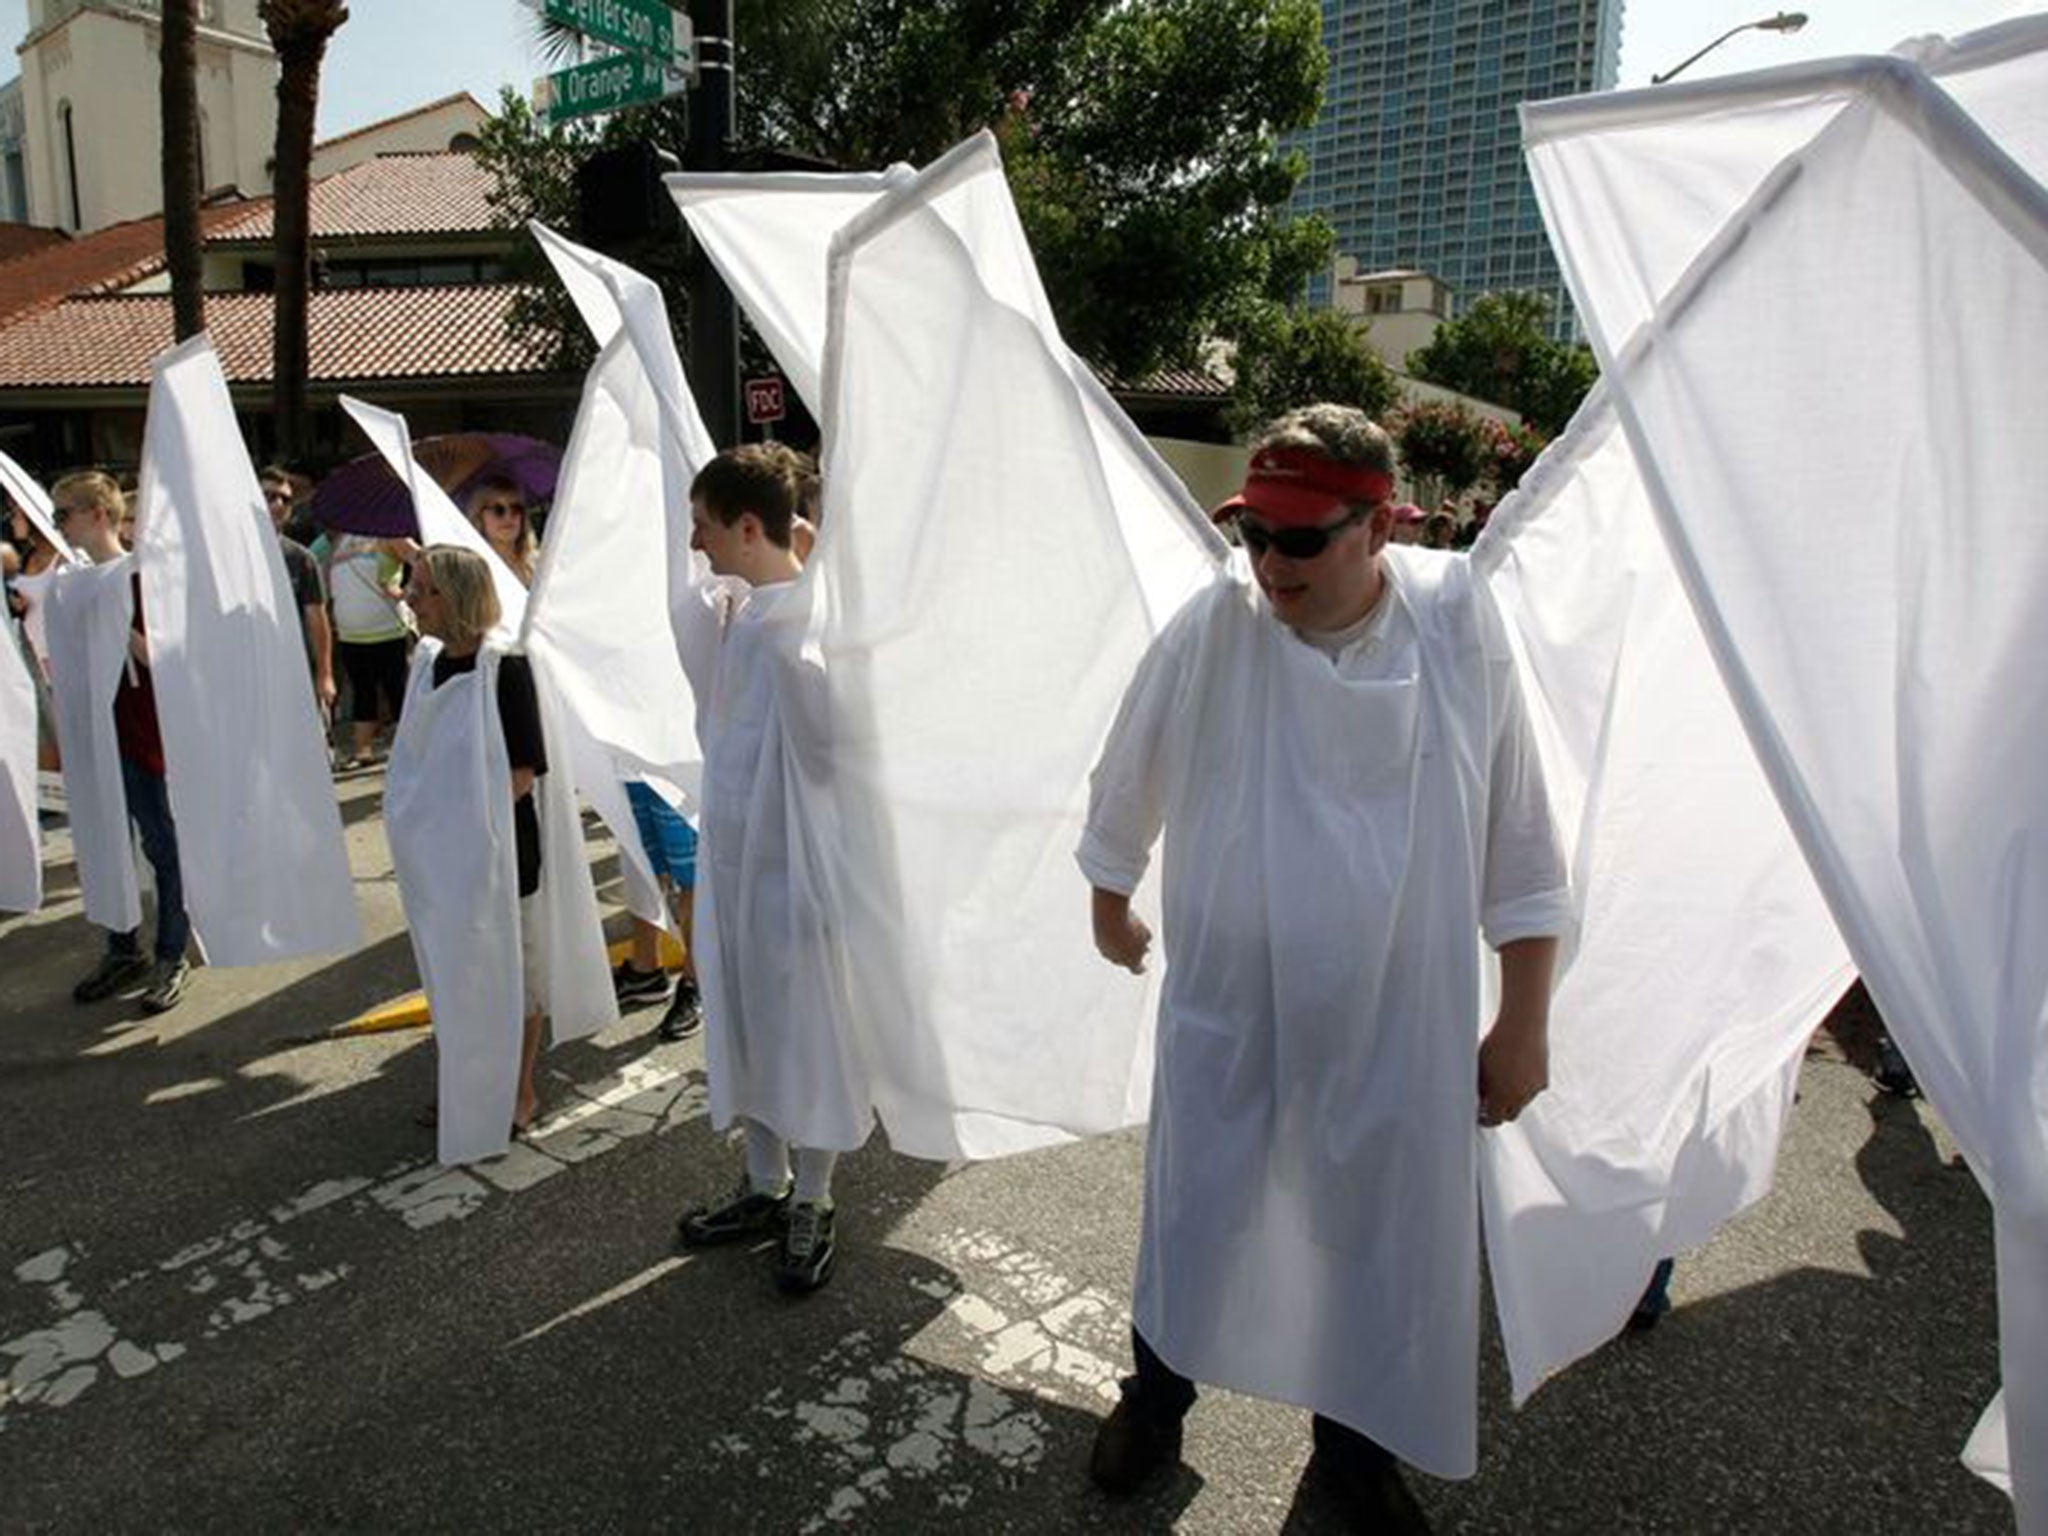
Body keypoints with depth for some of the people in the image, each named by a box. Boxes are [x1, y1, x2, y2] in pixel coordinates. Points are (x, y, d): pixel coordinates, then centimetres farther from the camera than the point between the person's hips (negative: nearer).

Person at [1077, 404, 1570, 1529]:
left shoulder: (1456, 623, -13)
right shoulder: (1215, 626, -16)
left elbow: (1518, 836, -4)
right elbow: (1127, 782, 2)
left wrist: (1523, 1021, -1)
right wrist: (1110, 908, 16)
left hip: (1399, 1018, 1)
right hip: (1225, 1006, -1)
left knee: (1383, 1241, 16)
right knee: (1194, 1215, 16)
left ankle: (1354, 1444, 45)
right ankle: (1158, 1392, 47)